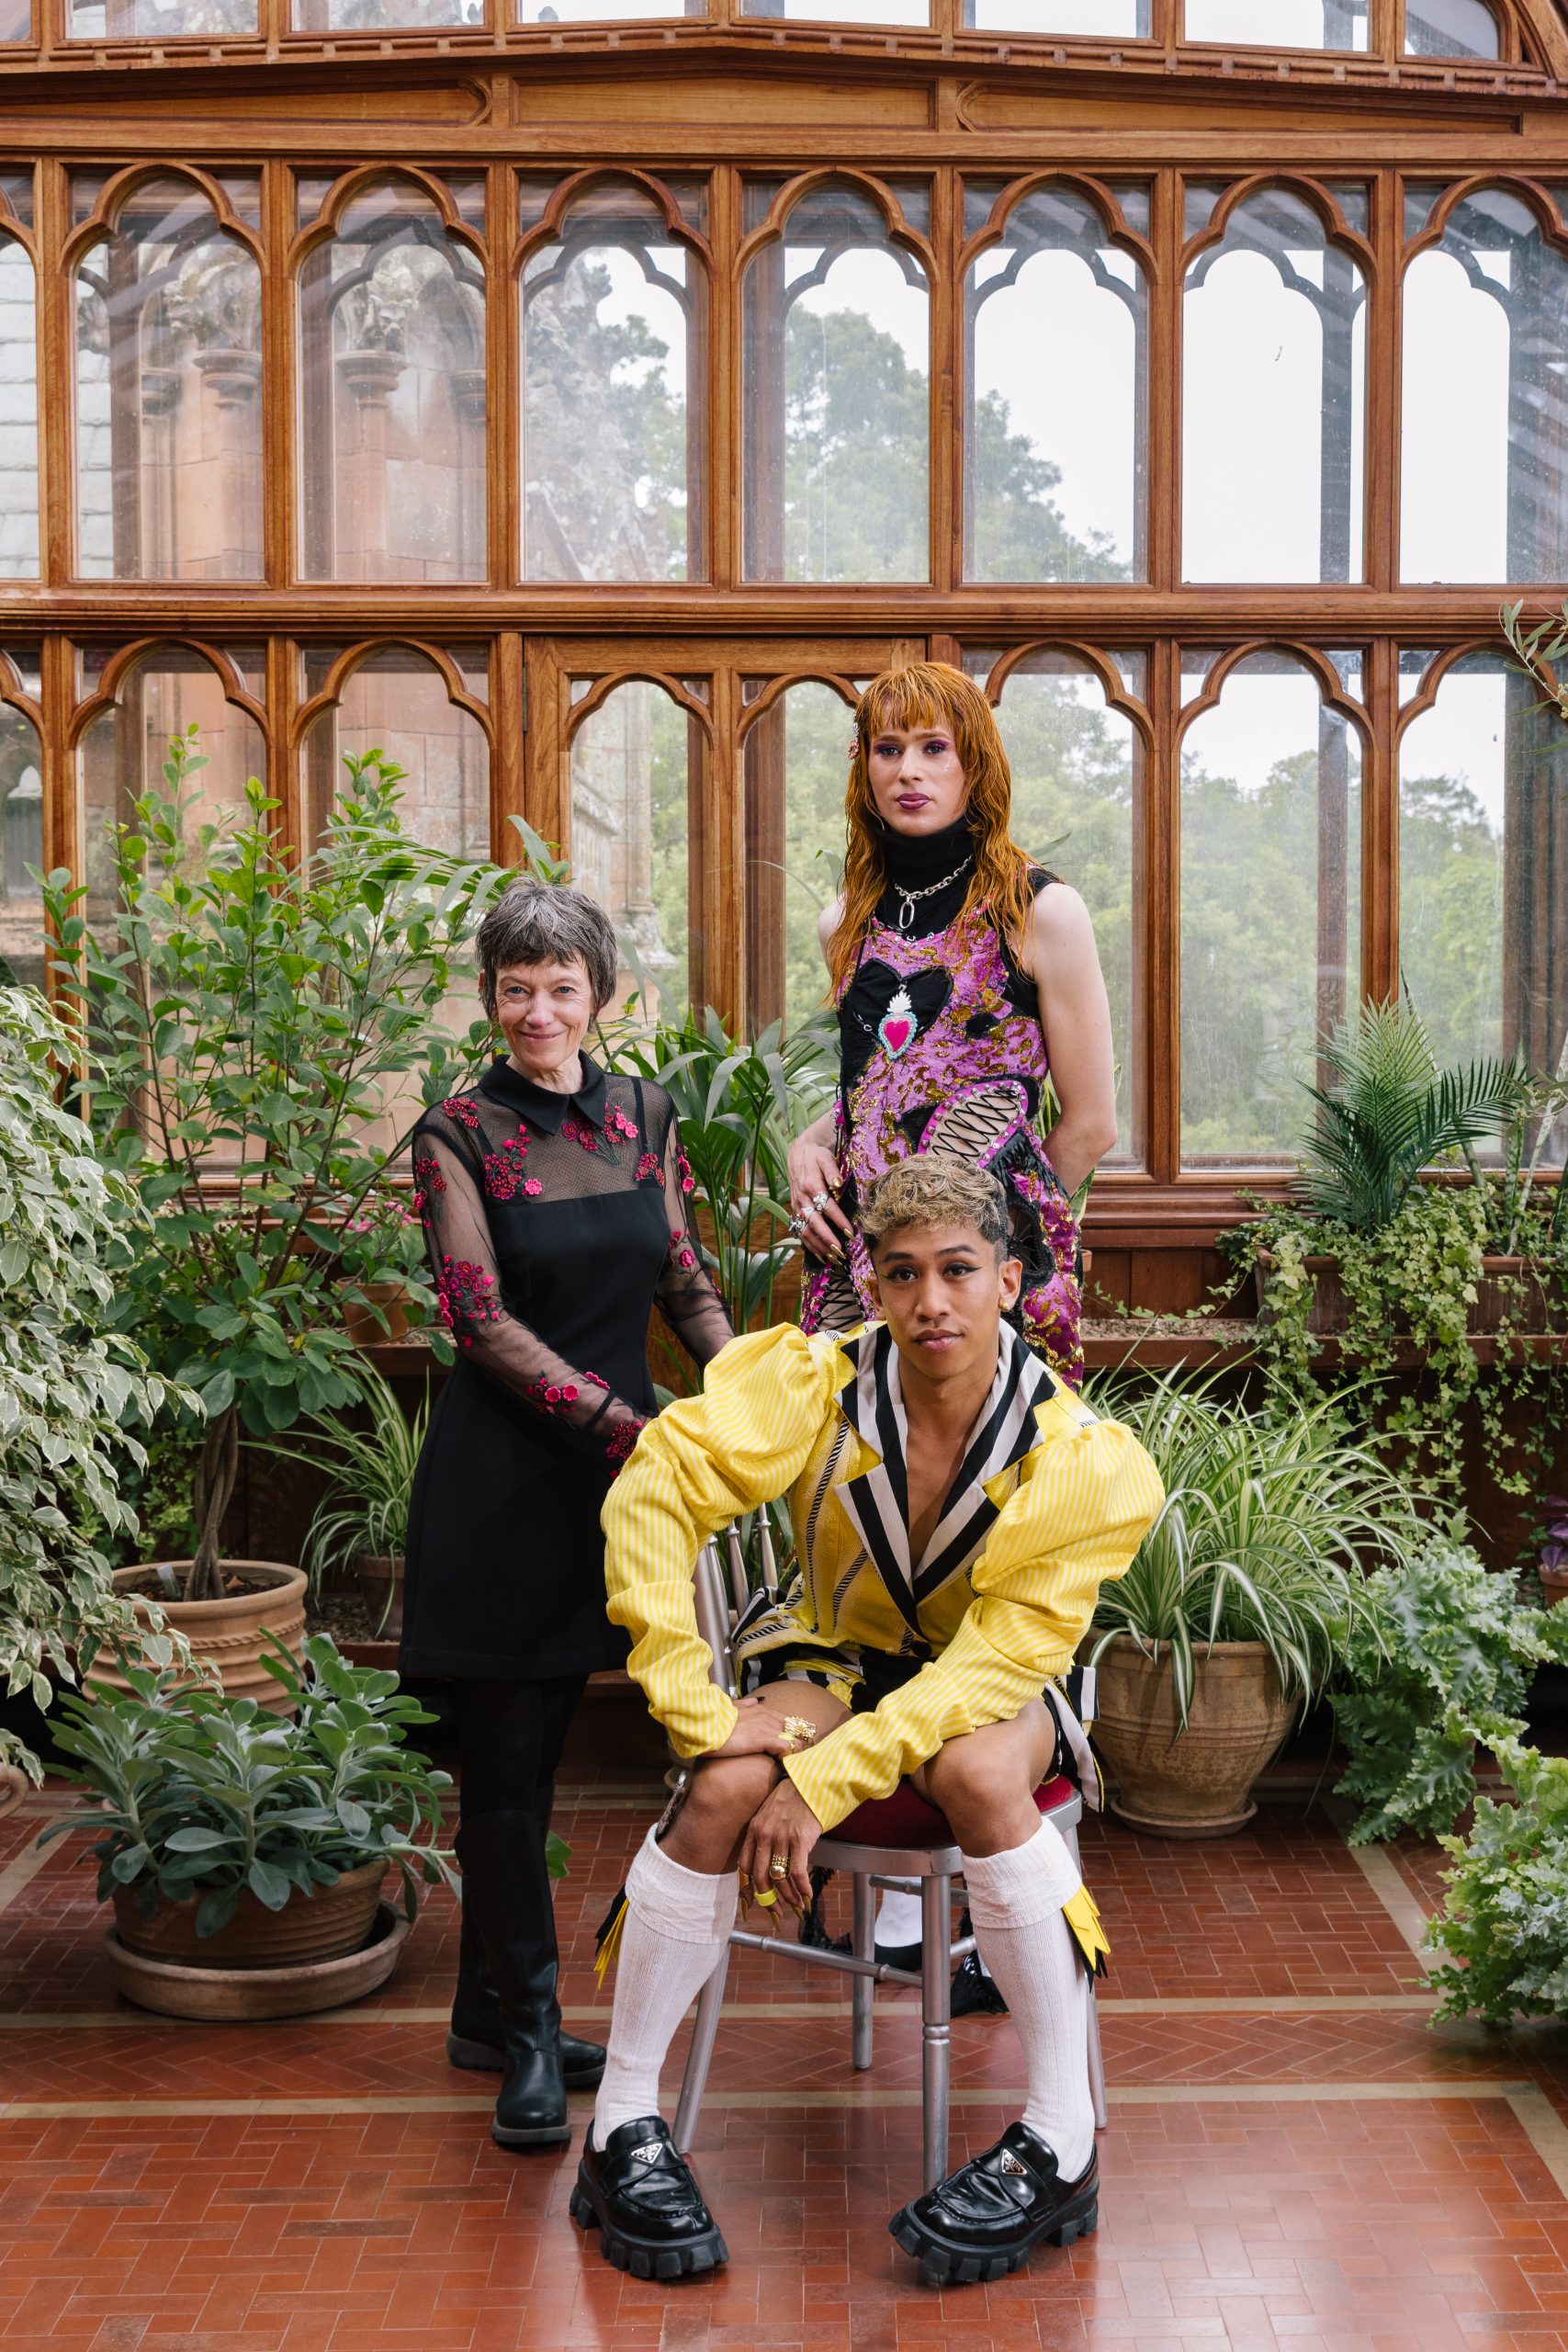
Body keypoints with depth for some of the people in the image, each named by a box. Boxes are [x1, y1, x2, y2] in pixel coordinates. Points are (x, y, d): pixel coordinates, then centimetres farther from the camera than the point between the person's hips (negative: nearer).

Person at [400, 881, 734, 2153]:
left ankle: (489, 2011, 24)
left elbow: (686, 1285, 12)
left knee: (541, 1743, 12)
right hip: (505, 1470, -5)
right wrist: (626, 1425, -18)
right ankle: (529, 2028, 11)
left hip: (612, 1472, 5)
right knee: (505, 1751, -1)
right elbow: (485, 1322, -12)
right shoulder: (460, 1132, -6)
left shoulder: (642, 1115, 8)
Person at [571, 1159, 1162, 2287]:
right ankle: (622, 2129, -12)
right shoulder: (812, 1385, -21)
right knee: (728, 1786, -29)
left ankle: (1063, 2146, -22)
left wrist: (824, 1780, -33)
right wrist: (700, 1710, -29)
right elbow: (653, 1492, -24)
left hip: (989, 1684, -1)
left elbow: (1002, 1656, -25)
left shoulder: (1083, 1461, -22)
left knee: (977, 1773, -36)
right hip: (834, 1650, 1)